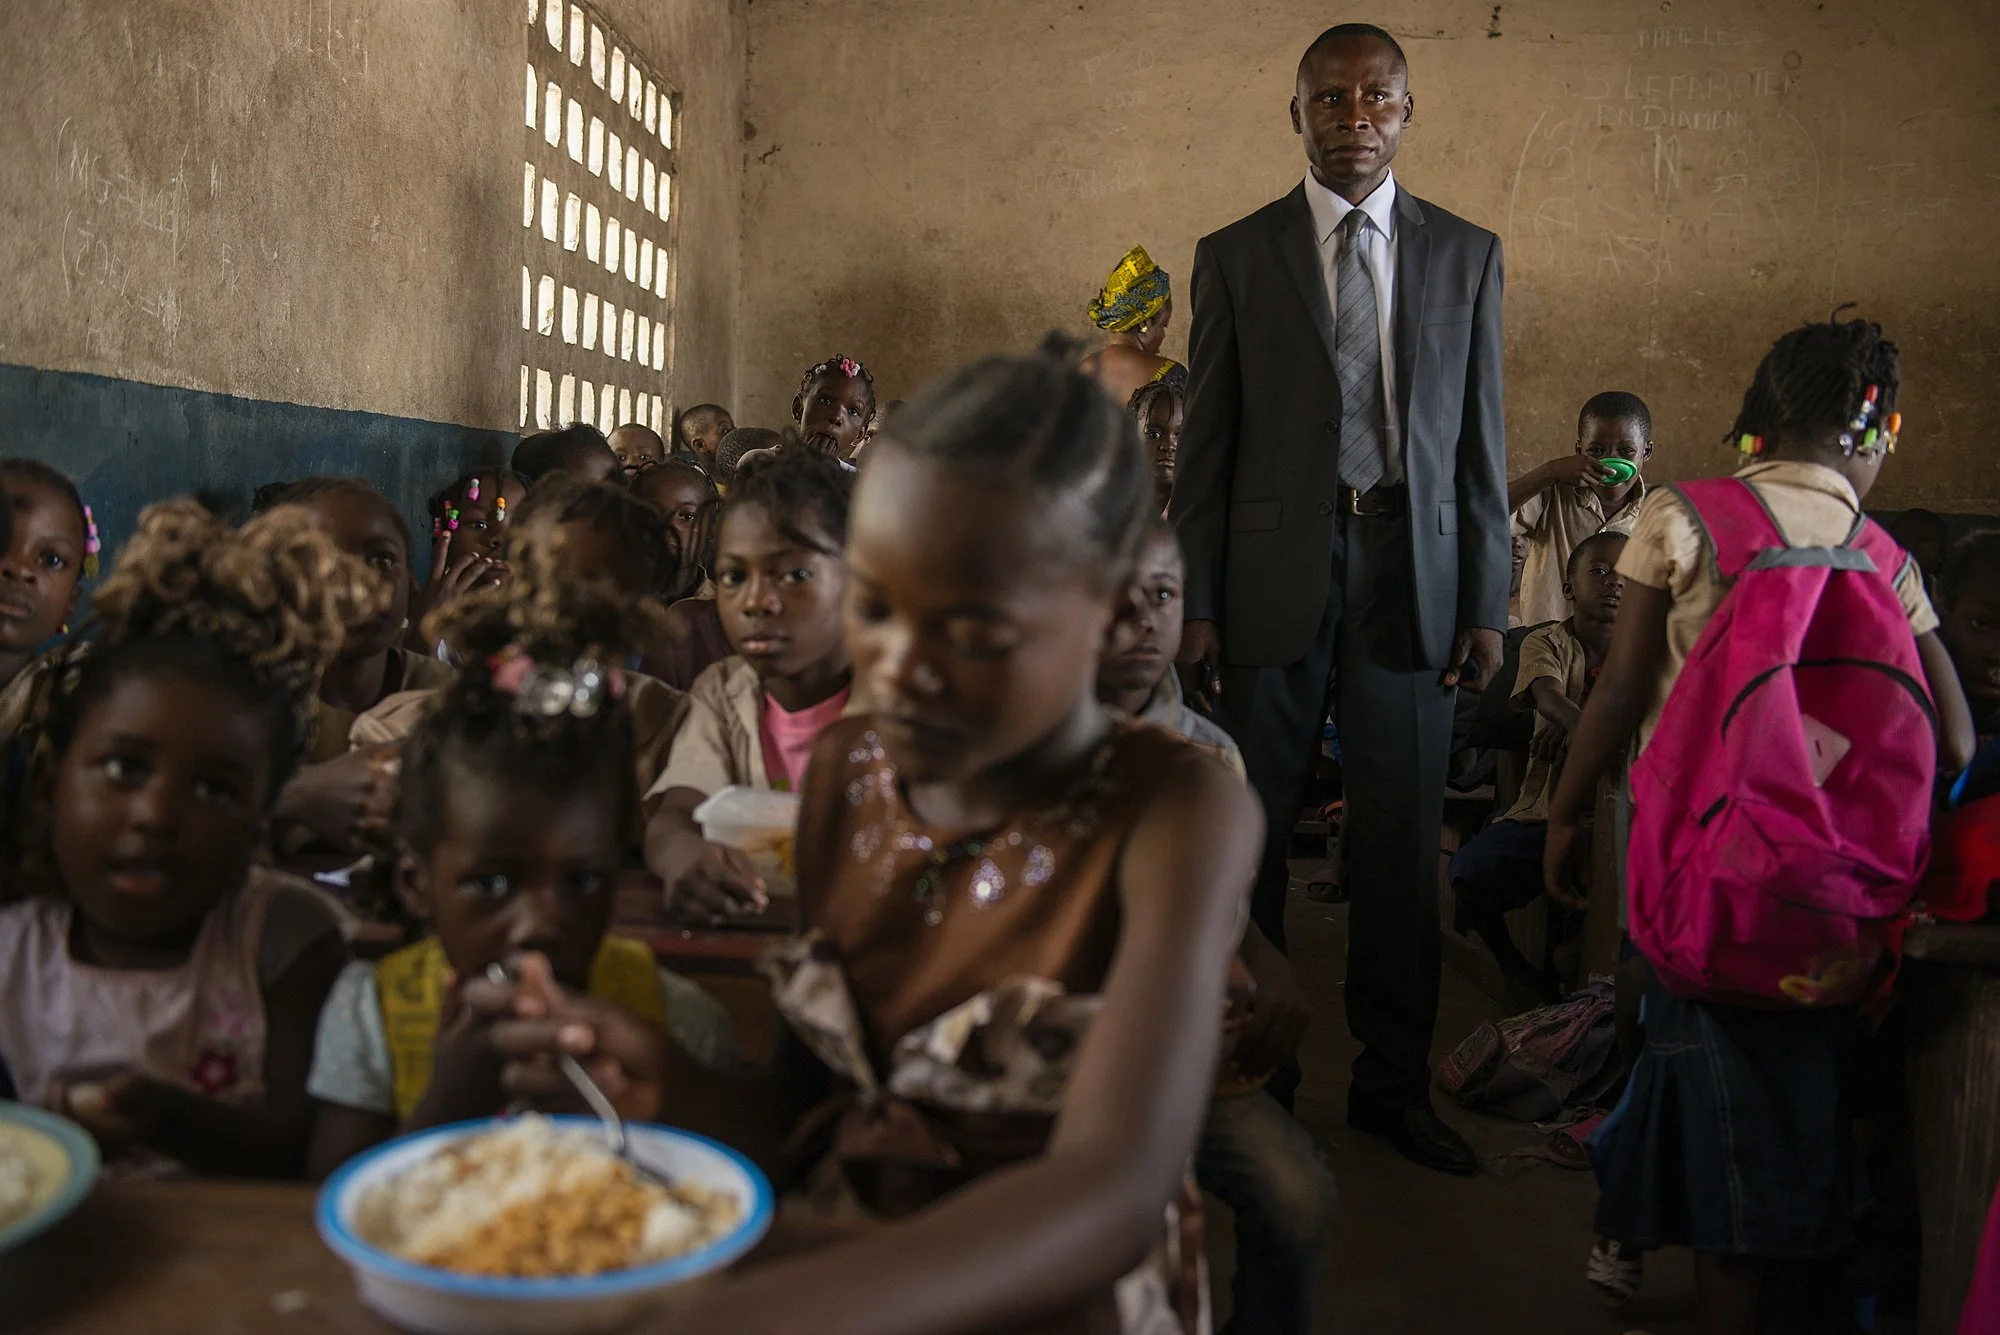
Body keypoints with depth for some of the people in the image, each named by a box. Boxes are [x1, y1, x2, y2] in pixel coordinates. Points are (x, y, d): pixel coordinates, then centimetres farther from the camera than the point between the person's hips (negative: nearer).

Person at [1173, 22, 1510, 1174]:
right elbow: (1206, 444, 3)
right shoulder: (1236, 255, 6)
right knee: (1250, 830, 5)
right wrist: (1196, 603, -2)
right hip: (1275, 574, -1)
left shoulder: (1467, 254, 10)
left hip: (1412, 571, 1)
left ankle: (1394, 1082, 21)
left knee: (1403, 839, 6)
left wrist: (1487, 604, 1)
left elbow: (1482, 442, 8)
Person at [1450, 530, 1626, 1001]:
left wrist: (1573, 726, -24)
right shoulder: (1548, 642, 4)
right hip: (1547, 808, -1)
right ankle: (1514, 963, 4)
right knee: (1470, 871, -27)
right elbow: (1548, 697, -18)